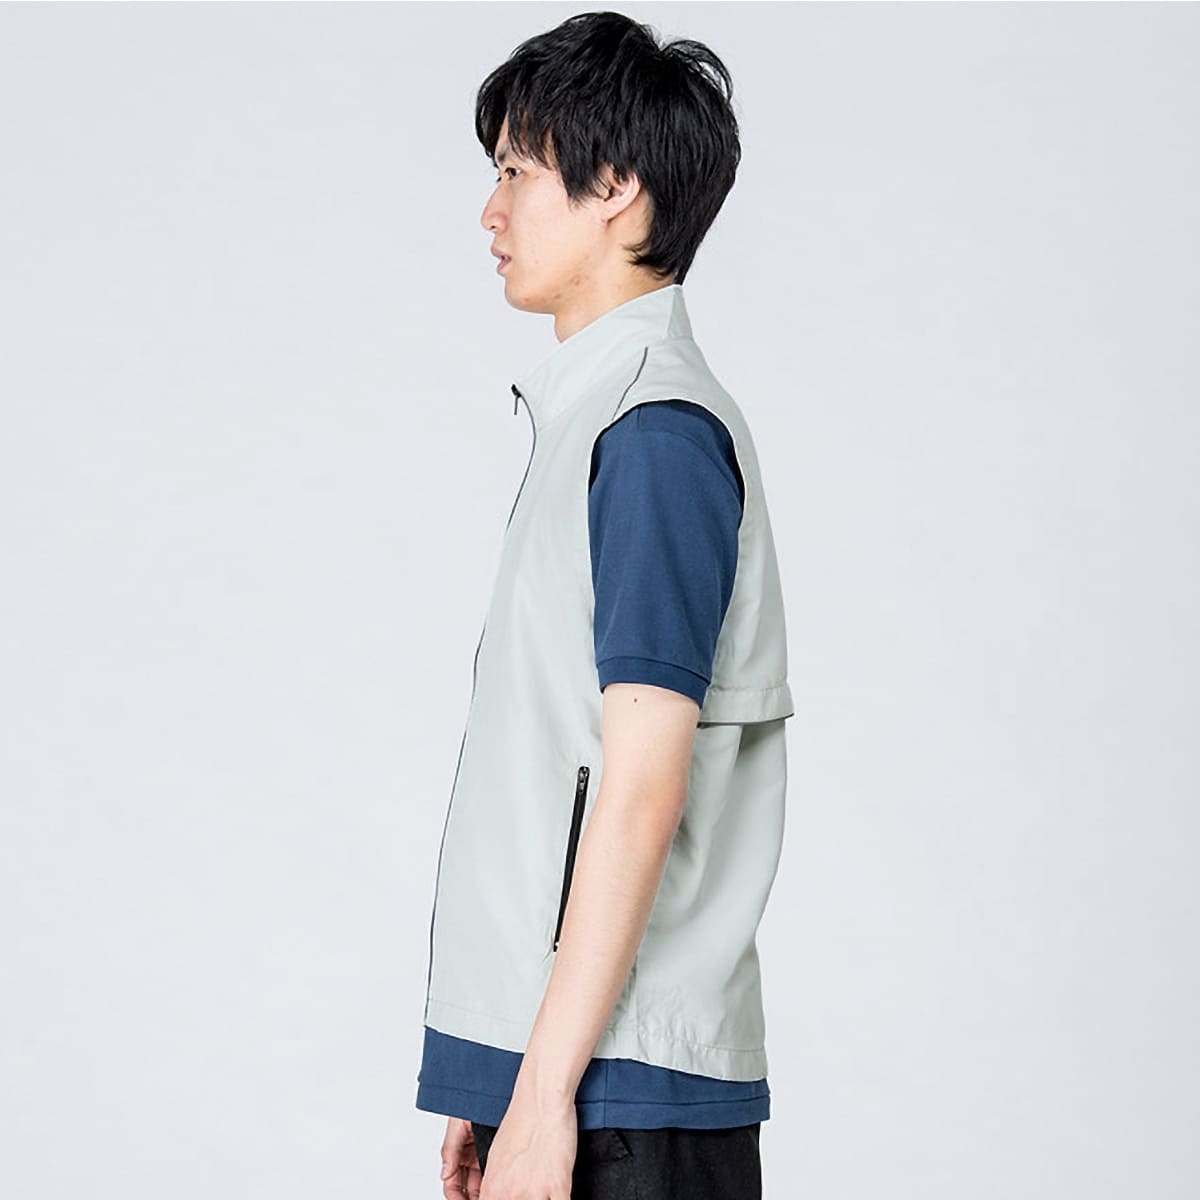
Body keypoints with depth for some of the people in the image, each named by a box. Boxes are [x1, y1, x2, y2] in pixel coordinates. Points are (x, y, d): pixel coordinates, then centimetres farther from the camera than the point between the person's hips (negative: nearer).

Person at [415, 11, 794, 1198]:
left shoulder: (655, 434, -13)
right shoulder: (595, 418, 15)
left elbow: (644, 790, -18)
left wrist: (545, 1094, -19)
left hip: (622, 1095, -9)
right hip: (555, 1059, 9)